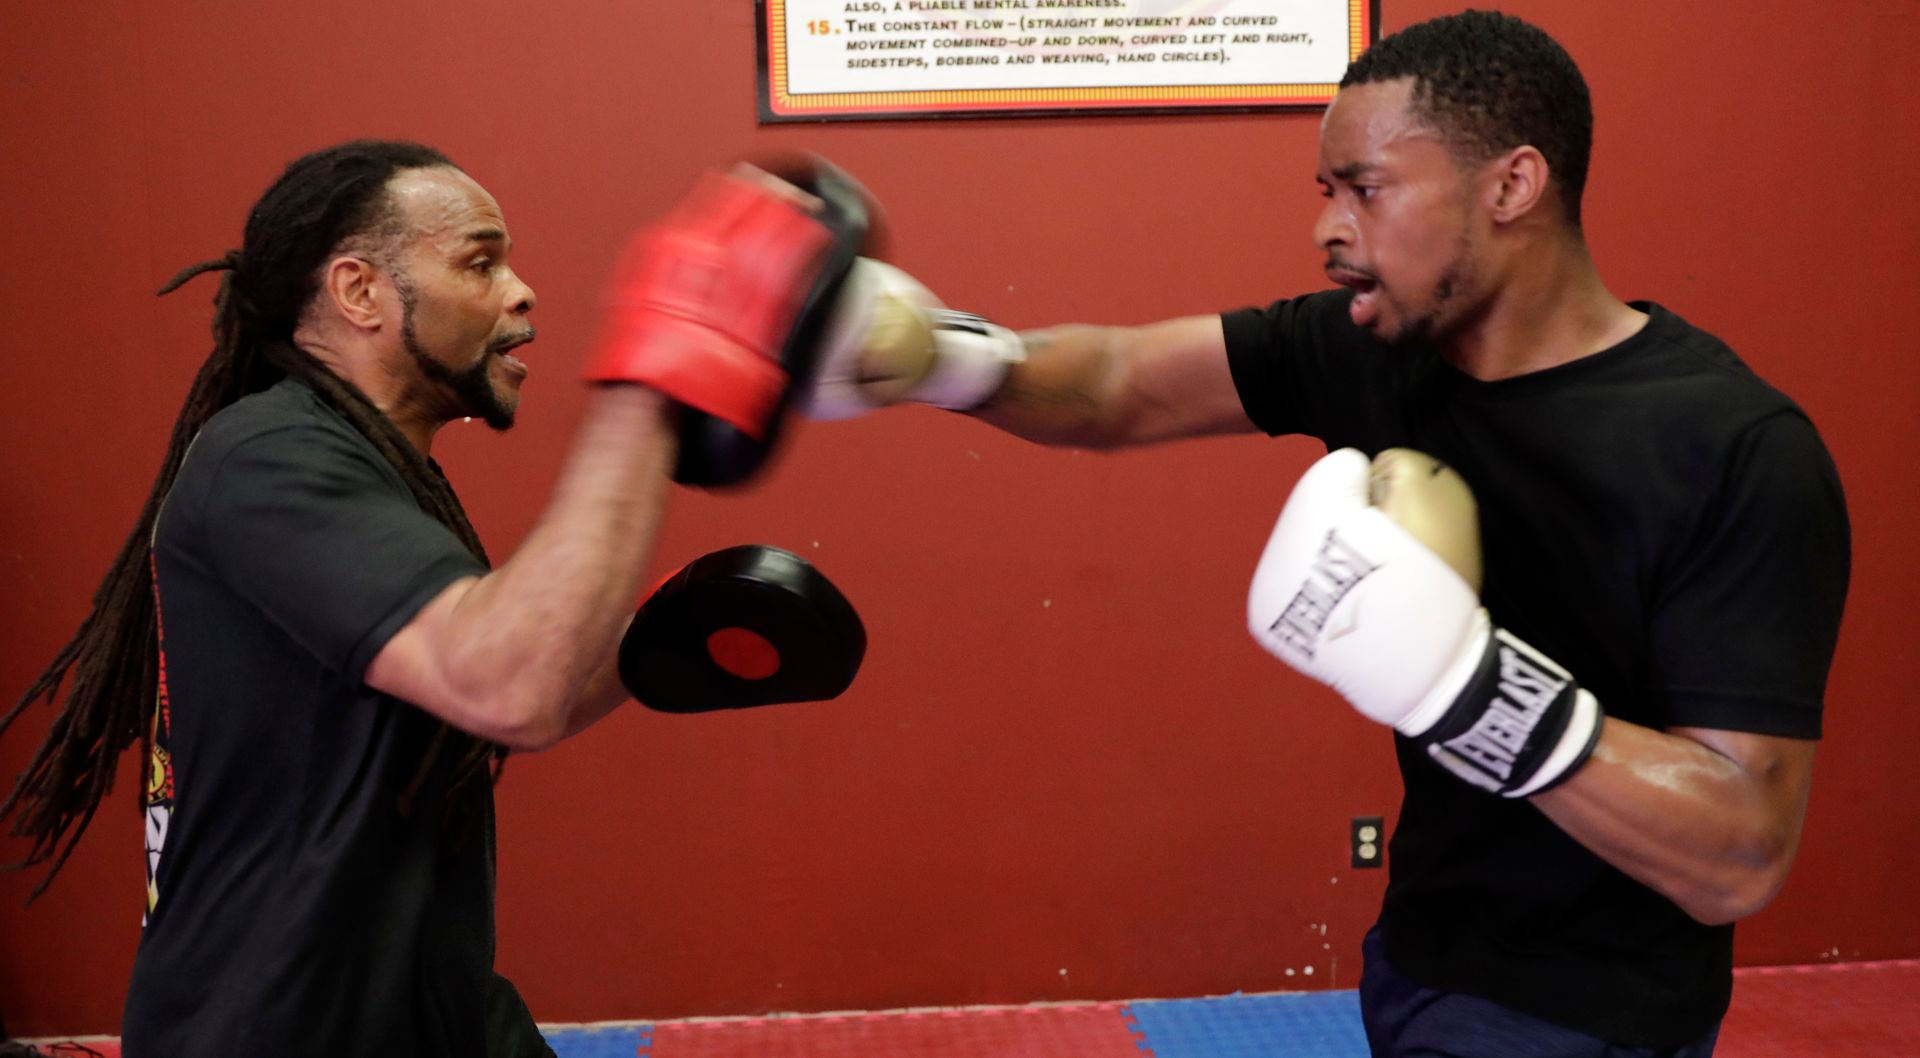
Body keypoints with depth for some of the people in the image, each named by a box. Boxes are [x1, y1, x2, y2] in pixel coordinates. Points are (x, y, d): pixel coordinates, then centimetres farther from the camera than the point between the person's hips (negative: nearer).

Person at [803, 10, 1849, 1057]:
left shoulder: (1740, 456, -24)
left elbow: (1740, 862, -28)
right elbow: (1124, 388, -2)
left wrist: (1453, 672, -38)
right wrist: (936, 352, -22)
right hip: (1420, 949, 6)